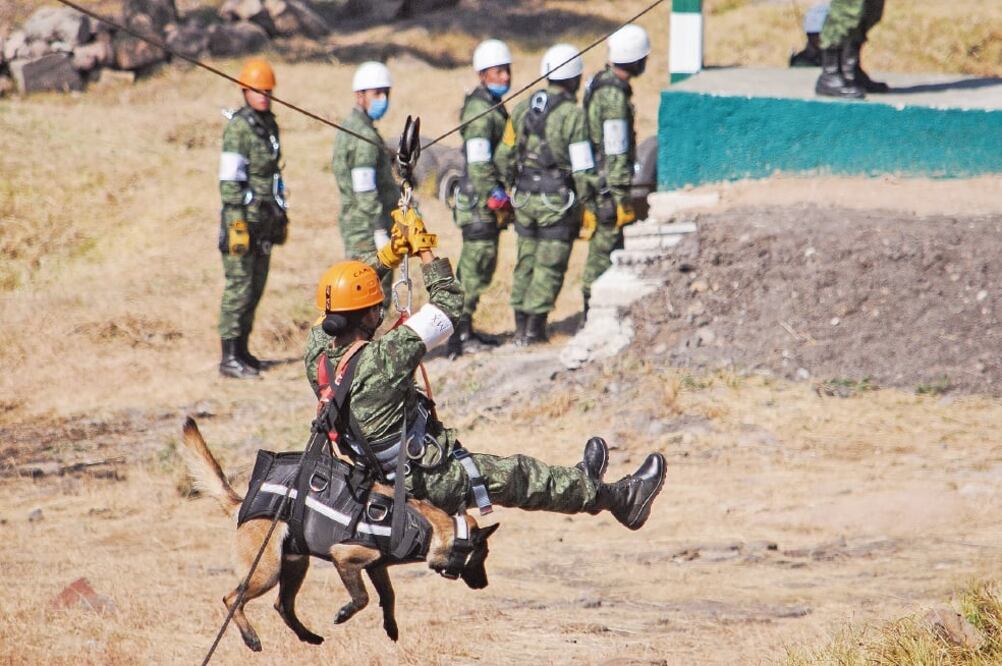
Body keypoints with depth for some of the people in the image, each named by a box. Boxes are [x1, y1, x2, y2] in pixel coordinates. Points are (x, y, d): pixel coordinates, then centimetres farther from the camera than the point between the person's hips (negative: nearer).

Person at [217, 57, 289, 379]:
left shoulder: (270, 125, 13)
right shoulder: (238, 127, -13)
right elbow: (230, 181, -16)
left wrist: (280, 216, 21)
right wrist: (236, 224, -20)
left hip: (266, 218, 8)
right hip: (244, 216, -8)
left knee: (255, 288, 11)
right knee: (239, 286, -8)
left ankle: (241, 349, 18)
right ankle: (229, 358, -6)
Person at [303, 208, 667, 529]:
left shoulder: (317, 353, -10)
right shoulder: (381, 358, -32)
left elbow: (338, 295, 11)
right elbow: (449, 305, -22)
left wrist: (390, 253, 4)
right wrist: (424, 250, -10)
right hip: (429, 483, -8)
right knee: (520, 476, 12)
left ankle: (582, 485, 48)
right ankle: (619, 498, 30)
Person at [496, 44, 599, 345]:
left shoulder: (523, 109, 5)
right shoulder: (572, 114, -14)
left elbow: (505, 155, 11)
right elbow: (582, 166, -14)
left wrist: (511, 186, 23)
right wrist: (588, 202, -4)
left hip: (525, 197, 6)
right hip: (558, 201, -6)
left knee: (526, 261, 14)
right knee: (549, 264, 1)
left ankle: (521, 327, 17)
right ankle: (535, 327, 1)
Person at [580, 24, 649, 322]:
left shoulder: (599, 82, 9)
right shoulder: (614, 96, -21)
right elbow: (615, 152, -21)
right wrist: (622, 197, -18)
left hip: (596, 178, 10)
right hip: (607, 185, -10)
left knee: (607, 246, 15)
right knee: (605, 246, -5)